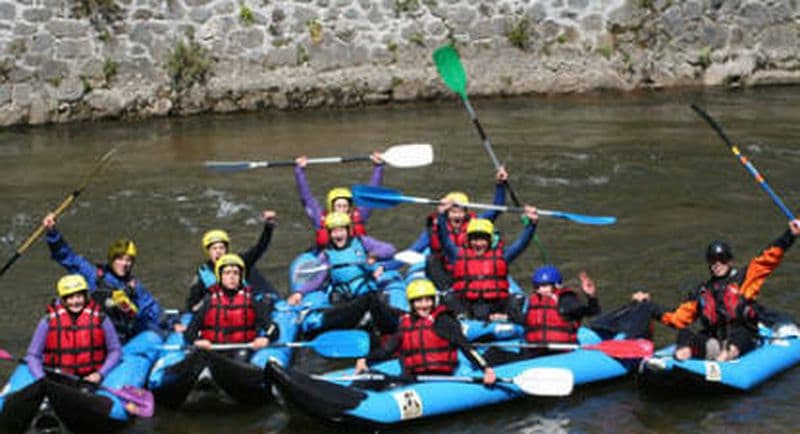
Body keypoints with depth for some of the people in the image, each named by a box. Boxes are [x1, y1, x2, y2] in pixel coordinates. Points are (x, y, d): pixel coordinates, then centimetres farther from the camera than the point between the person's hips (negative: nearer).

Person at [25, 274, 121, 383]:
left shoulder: (100, 320, 2)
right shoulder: (49, 322, 2)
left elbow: (115, 351, 7)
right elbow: (33, 355, 4)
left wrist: (100, 374, -7)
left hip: (90, 379, 0)